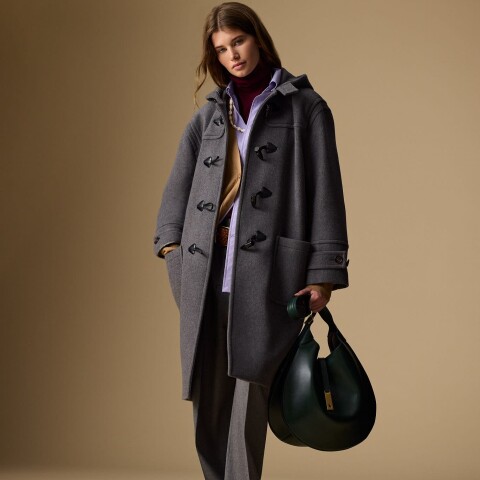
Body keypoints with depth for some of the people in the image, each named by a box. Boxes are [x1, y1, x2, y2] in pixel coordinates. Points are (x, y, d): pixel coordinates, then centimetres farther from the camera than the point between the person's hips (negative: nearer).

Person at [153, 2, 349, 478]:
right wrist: (171, 242, 1)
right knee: (206, 394, 3)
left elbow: (325, 191, 1)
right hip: (205, 271, 4)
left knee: (250, 383, -12)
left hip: (267, 270, -4)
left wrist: (323, 274, -6)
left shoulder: (304, 107, 7)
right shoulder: (209, 114, 19)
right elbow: (178, 185, 17)